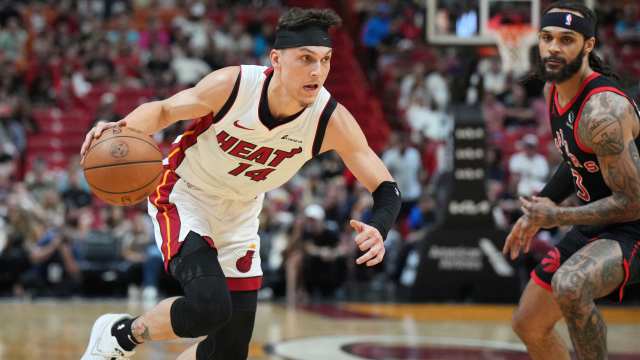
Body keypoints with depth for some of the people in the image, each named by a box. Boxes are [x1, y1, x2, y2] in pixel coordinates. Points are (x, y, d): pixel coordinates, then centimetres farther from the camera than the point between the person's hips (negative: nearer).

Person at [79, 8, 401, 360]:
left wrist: (376, 230, -41)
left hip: (239, 215, 5)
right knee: (209, 307, -29)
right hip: (183, 196, -4)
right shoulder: (231, 85, -27)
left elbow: (387, 189, -18)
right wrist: (123, 129, -32)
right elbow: (163, 109, -10)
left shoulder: (332, 120, -23)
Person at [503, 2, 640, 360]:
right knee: (529, 324, 17)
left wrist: (556, 217, -19)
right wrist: (536, 213, 17)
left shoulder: (603, 110, -27)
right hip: (593, 226, 10)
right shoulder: (554, 90, 1)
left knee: (570, 286, -39)